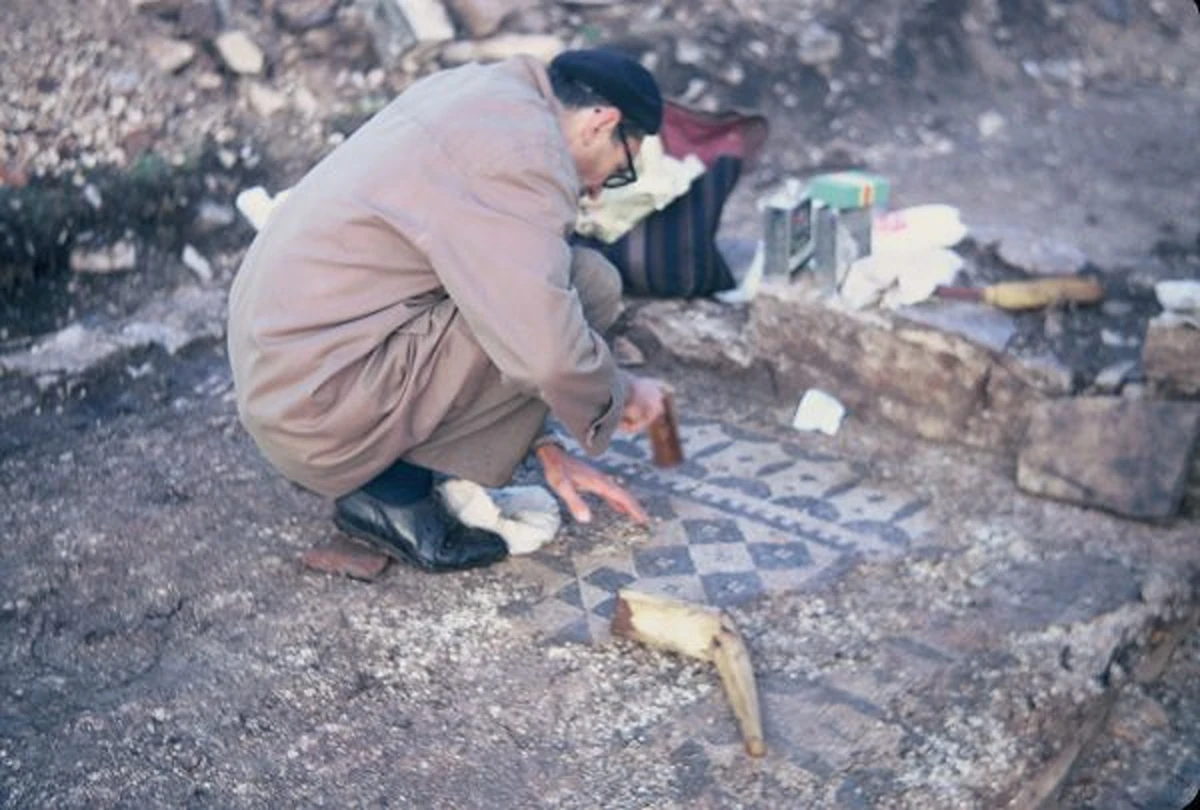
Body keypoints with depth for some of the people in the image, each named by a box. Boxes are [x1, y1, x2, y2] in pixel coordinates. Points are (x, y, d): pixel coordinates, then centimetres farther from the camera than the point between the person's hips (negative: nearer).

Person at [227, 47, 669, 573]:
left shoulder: (480, 96, 14)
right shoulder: (522, 148, -17)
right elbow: (547, 351, -26)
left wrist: (542, 447, 17)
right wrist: (623, 394, -3)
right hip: (317, 408, -10)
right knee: (585, 286, -11)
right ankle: (393, 491, -5)